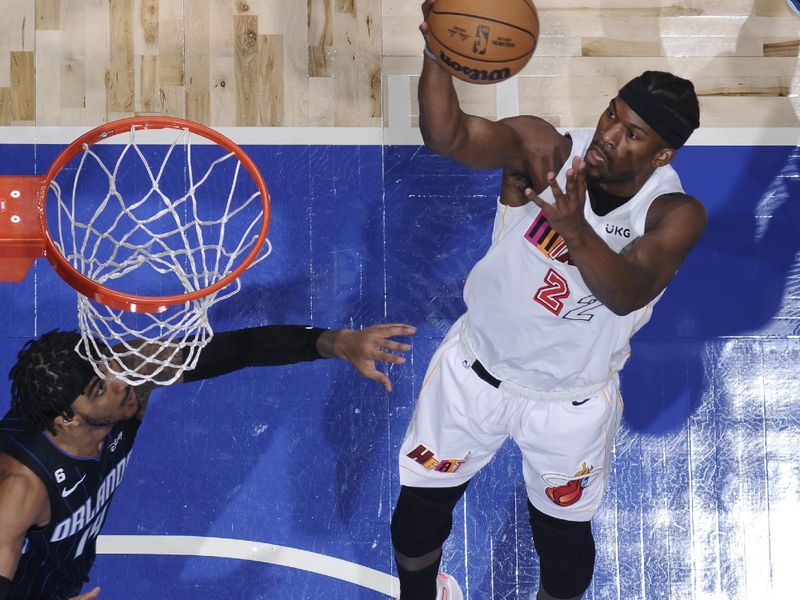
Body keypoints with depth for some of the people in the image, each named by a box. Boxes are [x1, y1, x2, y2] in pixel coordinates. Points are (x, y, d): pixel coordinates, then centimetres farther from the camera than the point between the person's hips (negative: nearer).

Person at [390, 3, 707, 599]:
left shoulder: (675, 213, -23)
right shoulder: (545, 151, -21)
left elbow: (628, 293, -40)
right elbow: (448, 136, -37)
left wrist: (576, 232, -59)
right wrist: (437, 56, -57)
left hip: (571, 402, -1)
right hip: (477, 367, 1)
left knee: (563, 534, 15)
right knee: (421, 502, 16)